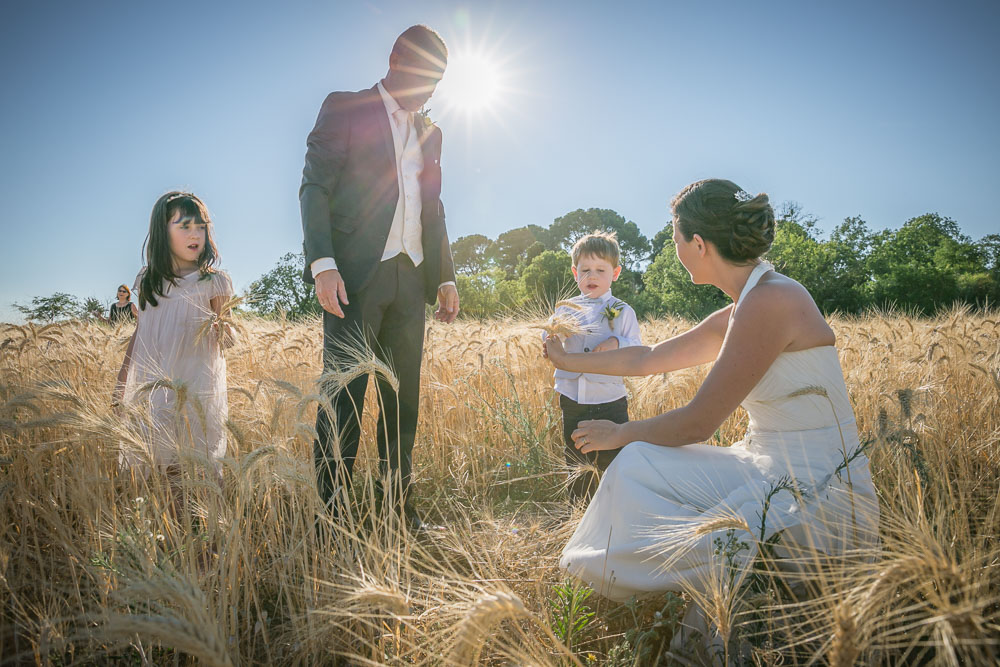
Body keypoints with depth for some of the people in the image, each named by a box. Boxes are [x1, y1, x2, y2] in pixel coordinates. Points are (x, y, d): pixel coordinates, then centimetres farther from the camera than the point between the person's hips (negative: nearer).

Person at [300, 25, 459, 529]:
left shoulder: (429, 133, 23)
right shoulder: (345, 109, 5)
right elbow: (314, 188, -4)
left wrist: (445, 277, 16)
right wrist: (323, 264, -17)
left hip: (410, 279, 6)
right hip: (356, 276, -5)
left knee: (403, 400, 6)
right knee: (343, 398, -6)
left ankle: (399, 508, 14)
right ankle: (329, 512, 1)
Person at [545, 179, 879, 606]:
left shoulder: (771, 301, -20)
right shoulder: (737, 315, 8)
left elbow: (696, 424, -18)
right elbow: (647, 359, 20)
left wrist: (618, 434, -1)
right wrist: (568, 359, 31)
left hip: (820, 500, -9)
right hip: (772, 470, 9)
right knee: (637, 466, 0)